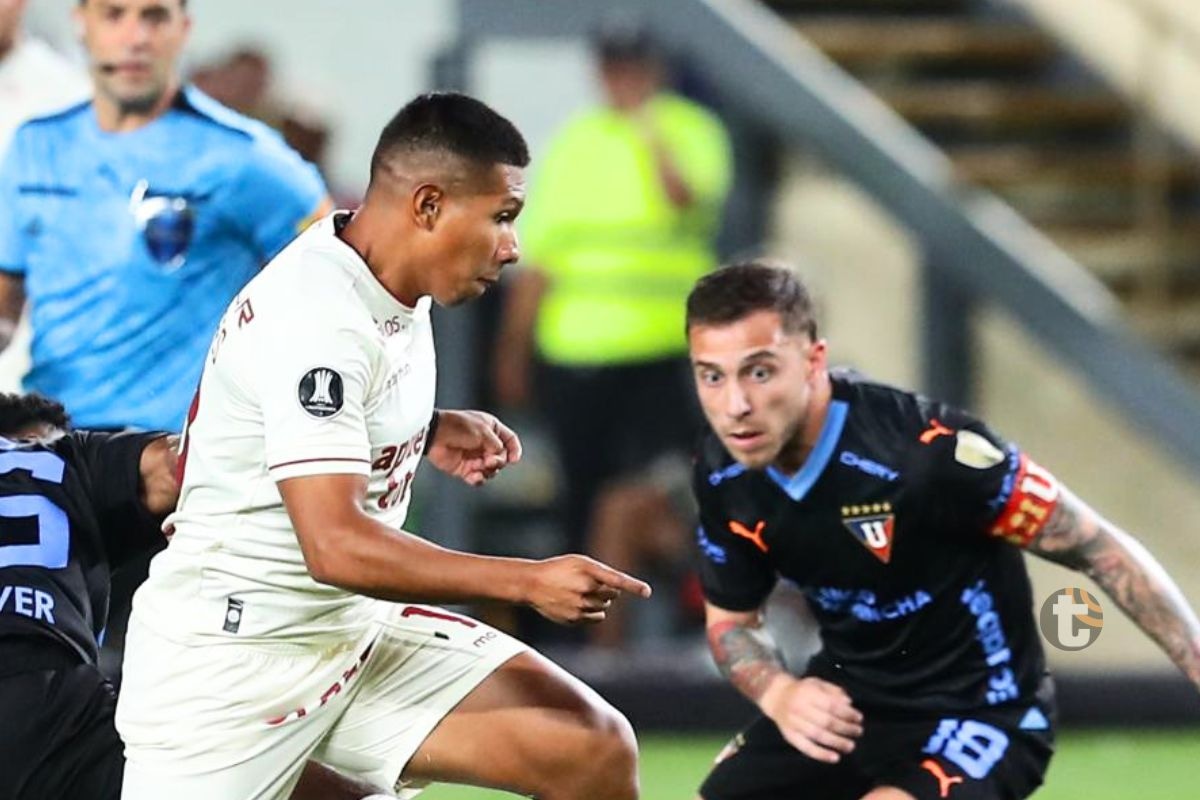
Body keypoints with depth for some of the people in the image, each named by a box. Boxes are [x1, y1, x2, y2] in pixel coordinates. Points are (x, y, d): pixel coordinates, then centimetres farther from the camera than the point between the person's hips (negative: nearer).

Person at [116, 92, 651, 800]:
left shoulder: (397, 289, 6)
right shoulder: (315, 317, -22)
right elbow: (335, 545, -29)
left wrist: (433, 432, 9)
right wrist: (528, 582, -28)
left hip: (360, 633, 8)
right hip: (230, 657, -8)